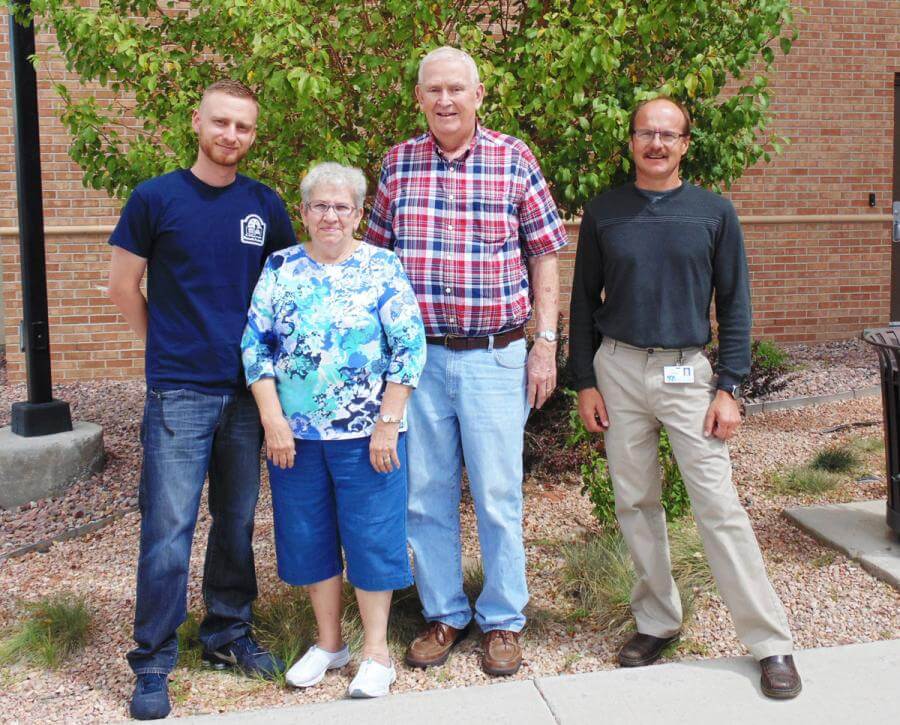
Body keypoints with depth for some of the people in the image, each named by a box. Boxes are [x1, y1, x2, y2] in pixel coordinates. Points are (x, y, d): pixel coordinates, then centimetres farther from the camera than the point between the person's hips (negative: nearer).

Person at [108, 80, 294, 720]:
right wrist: (169, 346, 7)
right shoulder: (155, 198, -2)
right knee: (168, 529, -2)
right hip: (179, 394, -3)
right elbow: (124, 287, 4)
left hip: (247, 390, 3)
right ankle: (153, 663, 11)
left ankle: (229, 635, 29)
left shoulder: (266, 206, 6)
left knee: (237, 522, 13)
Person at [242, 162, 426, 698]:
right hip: (294, 433, 4)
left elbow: (410, 348, -7)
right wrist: (272, 420, -6)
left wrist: (387, 424, -12)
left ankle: (377, 653, 18)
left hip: (366, 433, -3)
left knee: (371, 536, 3)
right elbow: (256, 344, 2)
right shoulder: (281, 268, 5)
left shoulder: (382, 268, -3)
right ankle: (329, 642, 30)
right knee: (309, 536, 12)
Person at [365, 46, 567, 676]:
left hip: (496, 357, -2)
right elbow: (378, 257, 11)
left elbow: (545, 257, 2)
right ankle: (444, 614, 28)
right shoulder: (398, 163, 5)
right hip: (418, 356, 3)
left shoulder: (514, 160, -1)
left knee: (498, 496, 5)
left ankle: (503, 620, 24)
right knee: (426, 494, 10)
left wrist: (546, 345, -4)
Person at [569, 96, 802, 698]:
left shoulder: (714, 212, 1)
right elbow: (585, 301, 9)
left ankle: (772, 642, 4)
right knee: (635, 501, 8)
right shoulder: (603, 213, 5)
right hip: (618, 369, 2)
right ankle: (657, 620, 24)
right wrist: (585, 382, 3)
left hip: (687, 372, -2)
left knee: (719, 504, -5)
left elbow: (735, 305, 2)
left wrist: (729, 387, -5)